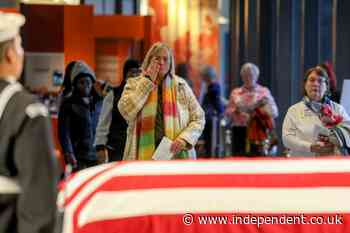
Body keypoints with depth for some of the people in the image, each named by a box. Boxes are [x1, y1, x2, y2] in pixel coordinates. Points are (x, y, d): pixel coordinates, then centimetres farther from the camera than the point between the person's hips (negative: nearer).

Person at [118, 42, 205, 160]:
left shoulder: (180, 86, 9)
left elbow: (198, 118, 10)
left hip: (176, 158, 1)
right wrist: (148, 81, -6)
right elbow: (126, 111, -11)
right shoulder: (134, 84, 8)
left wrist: (184, 138, -10)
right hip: (143, 158, 0)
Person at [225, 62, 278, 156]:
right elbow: (227, 113, 11)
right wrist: (236, 110, -9)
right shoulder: (235, 93, 13)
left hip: (258, 132, -2)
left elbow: (274, 113, 4)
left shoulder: (264, 91, 9)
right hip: (240, 132, 2)